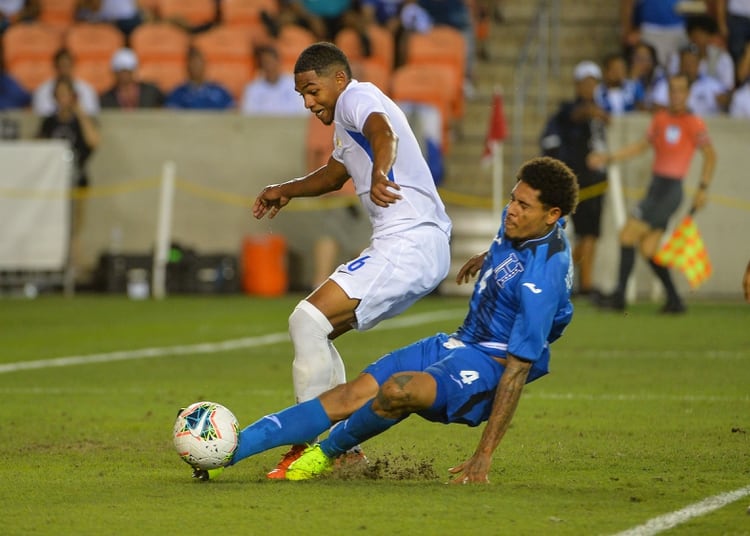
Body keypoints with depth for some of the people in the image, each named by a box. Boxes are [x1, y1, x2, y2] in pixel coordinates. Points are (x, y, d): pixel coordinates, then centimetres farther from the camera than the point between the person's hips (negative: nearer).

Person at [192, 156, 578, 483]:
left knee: (399, 389, -36)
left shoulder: (541, 280, -28)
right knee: (352, 395, -6)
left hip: (490, 364, -9)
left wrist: (484, 455, -28)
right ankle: (229, 450, -12)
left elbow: (517, 368, -27)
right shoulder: (518, 222, -3)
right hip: (460, 342, 9)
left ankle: (328, 452, -6)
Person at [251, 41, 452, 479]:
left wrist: (379, 173, -50)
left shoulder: (356, 97, -6)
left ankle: (311, 442, -16)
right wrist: (287, 190, 45)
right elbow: (336, 173, 46)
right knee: (316, 331, 16)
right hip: (425, 248, 11)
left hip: (408, 243, -11)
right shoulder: (348, 118, 26)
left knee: (308, 321, -17)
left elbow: (383, 133, -31)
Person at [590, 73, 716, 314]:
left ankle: (619, 296, -6)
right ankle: (674, 300, 13)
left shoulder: (693, 123, -8)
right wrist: (609, 158, 21)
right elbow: (643, 145, 24)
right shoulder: (660, 118, 12)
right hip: (656, 186, 7)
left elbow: (710, 154, -8)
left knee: (628, 235, -10)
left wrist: (703, 188, -14)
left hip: (670, 190, -7)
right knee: (648, 249, 5)